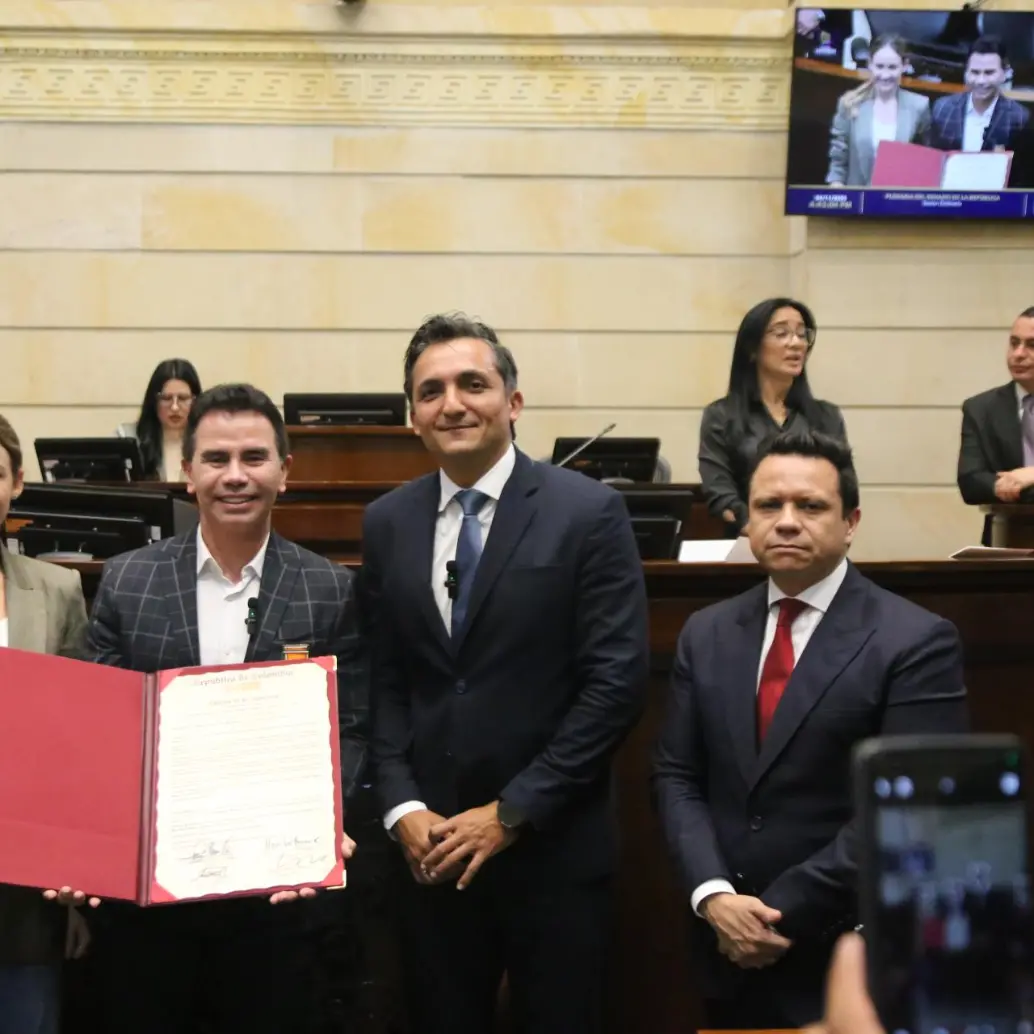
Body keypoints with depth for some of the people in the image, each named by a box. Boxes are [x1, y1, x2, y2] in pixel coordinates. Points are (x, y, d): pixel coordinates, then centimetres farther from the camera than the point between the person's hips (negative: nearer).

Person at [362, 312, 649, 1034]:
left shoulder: (588, 512, -7)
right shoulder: (388, 523, 7)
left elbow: (617, 681, -11)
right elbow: (383, 683, 8)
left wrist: (512, 813, -12)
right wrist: (402, 808, -5)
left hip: (554, 845, -3)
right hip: (431, 846, 3)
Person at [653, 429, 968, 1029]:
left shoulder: (916, 642, -10)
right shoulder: (708, 634, 7)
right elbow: (676, 777, 5)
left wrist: (780, 913, -15)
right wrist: (713, 895, -11)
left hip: (848, 958, -4)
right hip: (727, 950, 4)